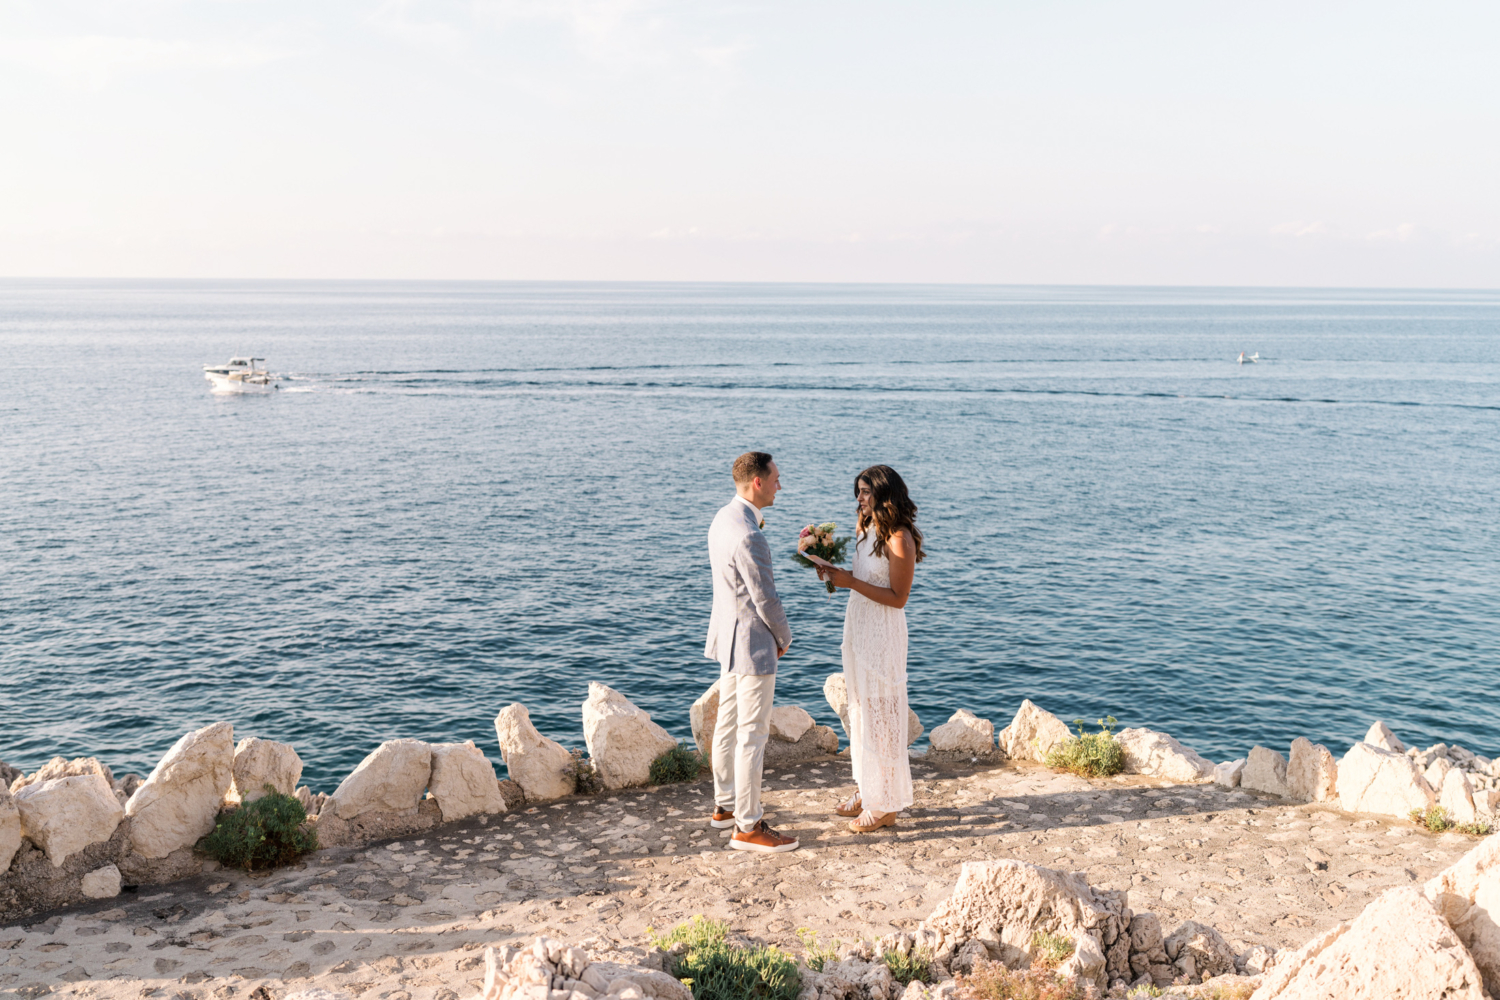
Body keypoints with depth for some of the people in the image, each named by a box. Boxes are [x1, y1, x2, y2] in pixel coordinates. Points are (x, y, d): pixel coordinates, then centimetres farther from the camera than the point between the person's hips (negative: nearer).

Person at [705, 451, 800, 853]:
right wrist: (784, 638, -3)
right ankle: (747, 826, 7)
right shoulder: (747, 537, -27)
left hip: (729, 636, 10)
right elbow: (765, 599, -21)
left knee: (728, 724, 19)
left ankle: (725, 805, 32)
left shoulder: (722, 519, 6)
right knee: (753, 734, -2)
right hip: (752, 642, -10)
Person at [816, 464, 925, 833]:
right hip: (858, 623, 9)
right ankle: (868, 791, 29)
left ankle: (885, 804, 11)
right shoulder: (864, 528, 8)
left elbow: (897, 598, -19)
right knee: (861, 707, 16)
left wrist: (851, 582, -21)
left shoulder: (899, 539, -19)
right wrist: (834, 574, -1)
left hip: (883, 631, -9)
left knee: (880, 711, -1)